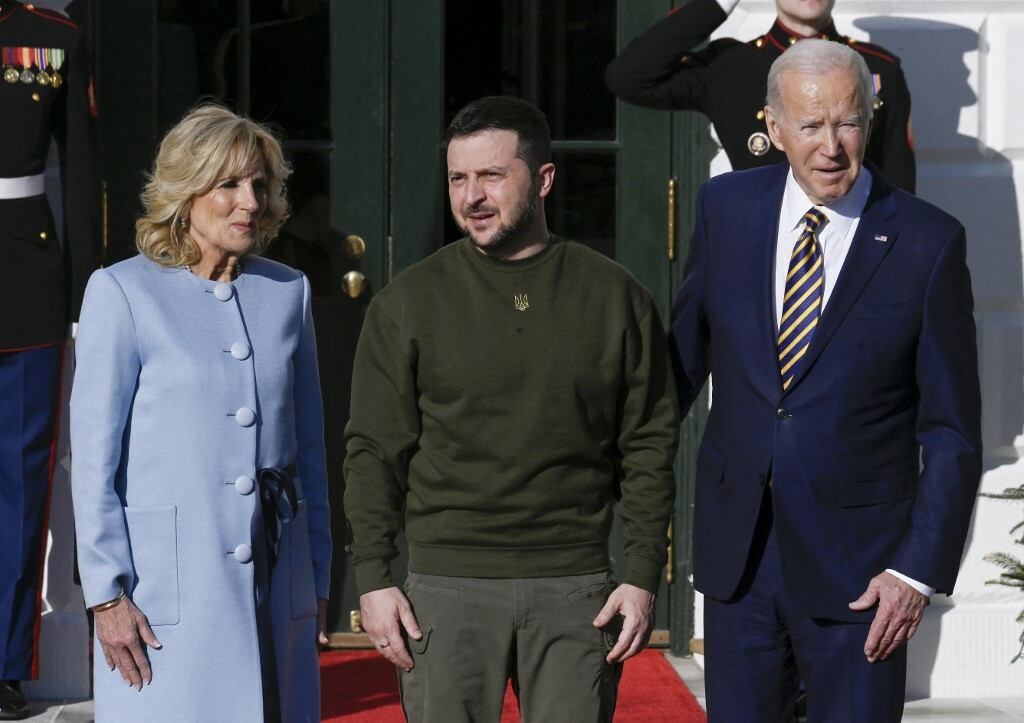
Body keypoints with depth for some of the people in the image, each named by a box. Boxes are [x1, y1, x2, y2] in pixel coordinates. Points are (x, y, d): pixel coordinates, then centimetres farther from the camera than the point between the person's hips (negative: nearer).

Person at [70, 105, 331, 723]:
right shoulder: (124, 293, -3)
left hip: (277, 590, 4)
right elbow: (93, 456, -4)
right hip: (169, 591, -4)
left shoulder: (288, 292, 10)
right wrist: (107, 594, -8)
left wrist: (318, 577, 13)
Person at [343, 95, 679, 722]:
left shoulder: (615, 296, 6)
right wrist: (374, 579, -2)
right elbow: (374, 451, 5)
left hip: (577, 593, 0)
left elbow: (649, 447, 7)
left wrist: (643, 578, 1)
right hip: (448, 589, 0)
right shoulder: (409, 301, 5)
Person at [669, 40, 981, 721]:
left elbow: (952, 429, -6)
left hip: (857, 562, -3)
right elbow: (686, 353, 13)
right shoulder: (726, 208, 1)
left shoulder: (928, 241, -8)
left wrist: (919, 569, -11)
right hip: (736, 554, 3)